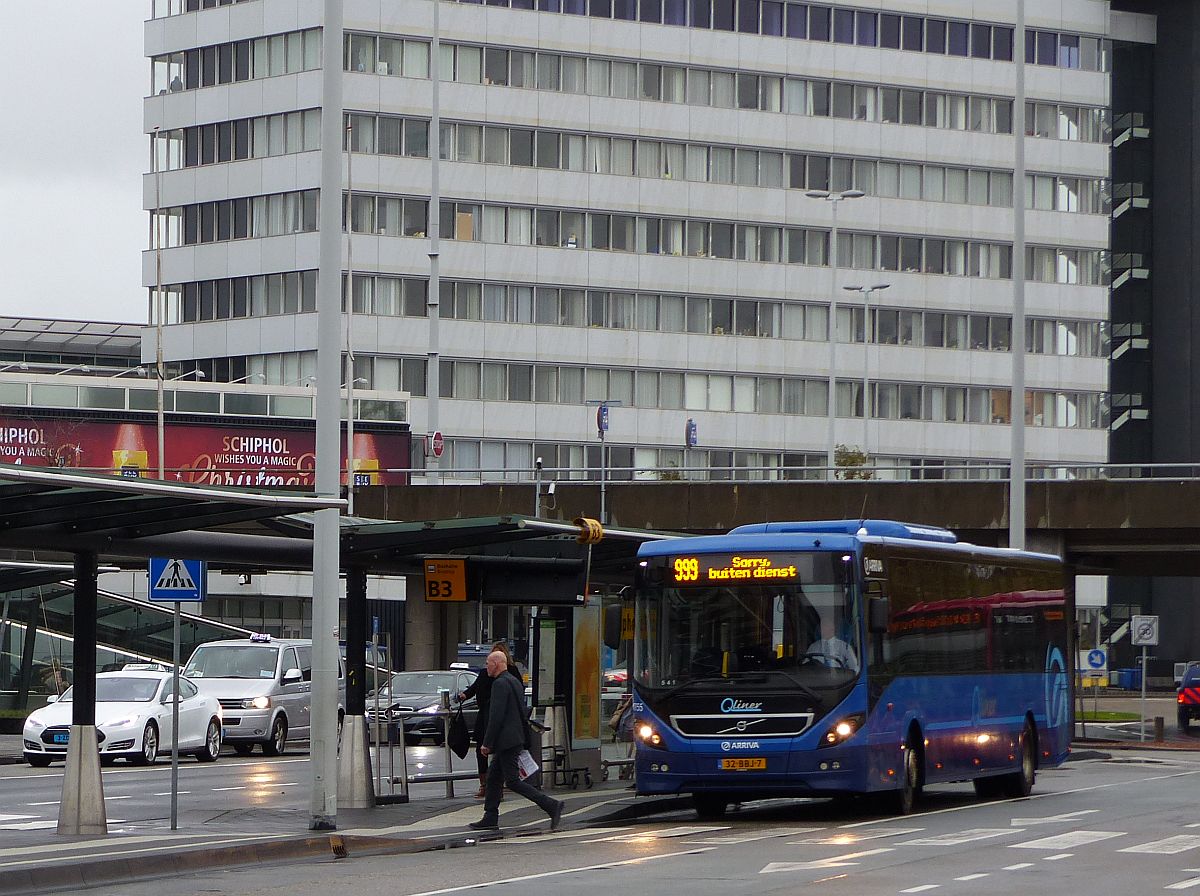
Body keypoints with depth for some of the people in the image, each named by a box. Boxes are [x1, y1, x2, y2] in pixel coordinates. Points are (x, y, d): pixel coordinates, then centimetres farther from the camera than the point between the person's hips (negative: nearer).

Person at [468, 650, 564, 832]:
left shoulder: (500, 684, -15)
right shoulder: (514, 681, 16)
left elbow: (496, 716, -20)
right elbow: (523, 713, 21)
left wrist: (487, 743, -16)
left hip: (507, 740, -10)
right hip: (517, 738, 10)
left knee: (512, 781, -9)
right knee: (494, 776, 15)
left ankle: (551, 805, -15)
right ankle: (490, 818, 16)